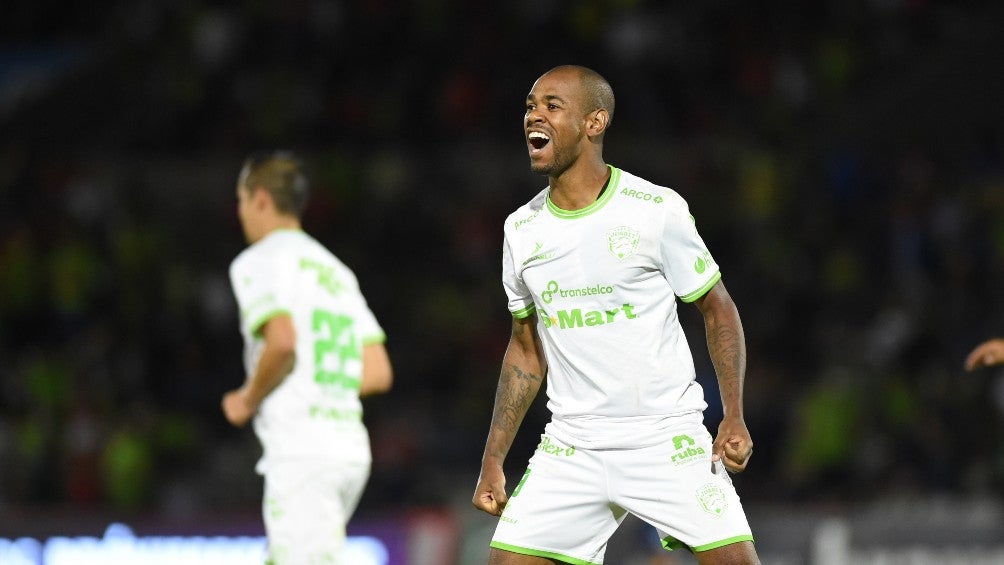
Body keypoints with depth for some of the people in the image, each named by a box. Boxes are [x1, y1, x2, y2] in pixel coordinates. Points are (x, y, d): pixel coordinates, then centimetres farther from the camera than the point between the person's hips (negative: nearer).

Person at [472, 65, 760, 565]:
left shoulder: (658, 209, -7)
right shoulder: (522, 229, 6)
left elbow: (717, 308, 1)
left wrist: (733, 416, -10)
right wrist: (493, 461, 12)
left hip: (669, 442, -4)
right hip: (570, 448, 4)